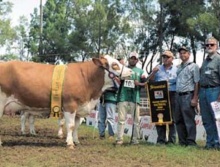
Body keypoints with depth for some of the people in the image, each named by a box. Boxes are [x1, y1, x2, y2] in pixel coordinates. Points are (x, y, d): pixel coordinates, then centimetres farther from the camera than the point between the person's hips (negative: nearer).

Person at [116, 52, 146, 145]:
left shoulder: (140, 71, 17)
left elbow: (145, 84, 13)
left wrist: (139, 83, -7)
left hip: (135, 98, 1)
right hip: (123, 97, -1)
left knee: (136, 120, 0)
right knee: (121, 119, -6)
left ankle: (135, 139, 5)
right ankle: (119, 139, -6)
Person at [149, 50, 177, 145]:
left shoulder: (176, 69, 10)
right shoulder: (158, 68, 18)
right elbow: (150, 81, 16)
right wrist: (153, 73, 0)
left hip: (172, 95, -2)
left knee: (172, 118, -3)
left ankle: (171, 140, 1)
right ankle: (161, 139, 5)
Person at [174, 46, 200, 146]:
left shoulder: (193, 66, -2)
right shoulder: (179, 67, 18)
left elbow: (197, 83, -7)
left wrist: (195, 98, -14)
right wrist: (176, 96, 11)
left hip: (188, 96, -7)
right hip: (178, 96, 7)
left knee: (189, 120, -7)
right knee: (178, 120, 8)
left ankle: (191, 142, -2)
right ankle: (182, 142, 15)